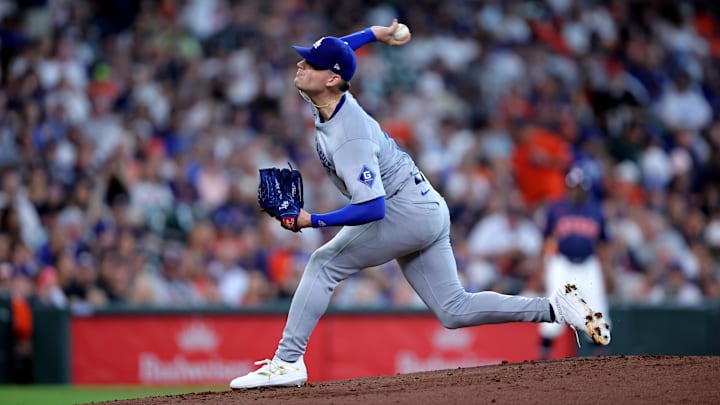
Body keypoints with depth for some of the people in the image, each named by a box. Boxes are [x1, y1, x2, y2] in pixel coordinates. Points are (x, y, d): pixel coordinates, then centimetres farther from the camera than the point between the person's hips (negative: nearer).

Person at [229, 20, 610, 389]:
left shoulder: (350, 140, -27)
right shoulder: (326, 99, -1)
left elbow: (372, 209, -33)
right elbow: (329, 52, 21)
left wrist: (312, 220, -32)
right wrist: (374, 33, 16)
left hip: (406, 213, -10)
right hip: (426, 212, 10)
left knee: (324, 263, -11)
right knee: (454, 310, 9)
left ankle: (287, 362, -12)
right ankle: (556, 308, 7)